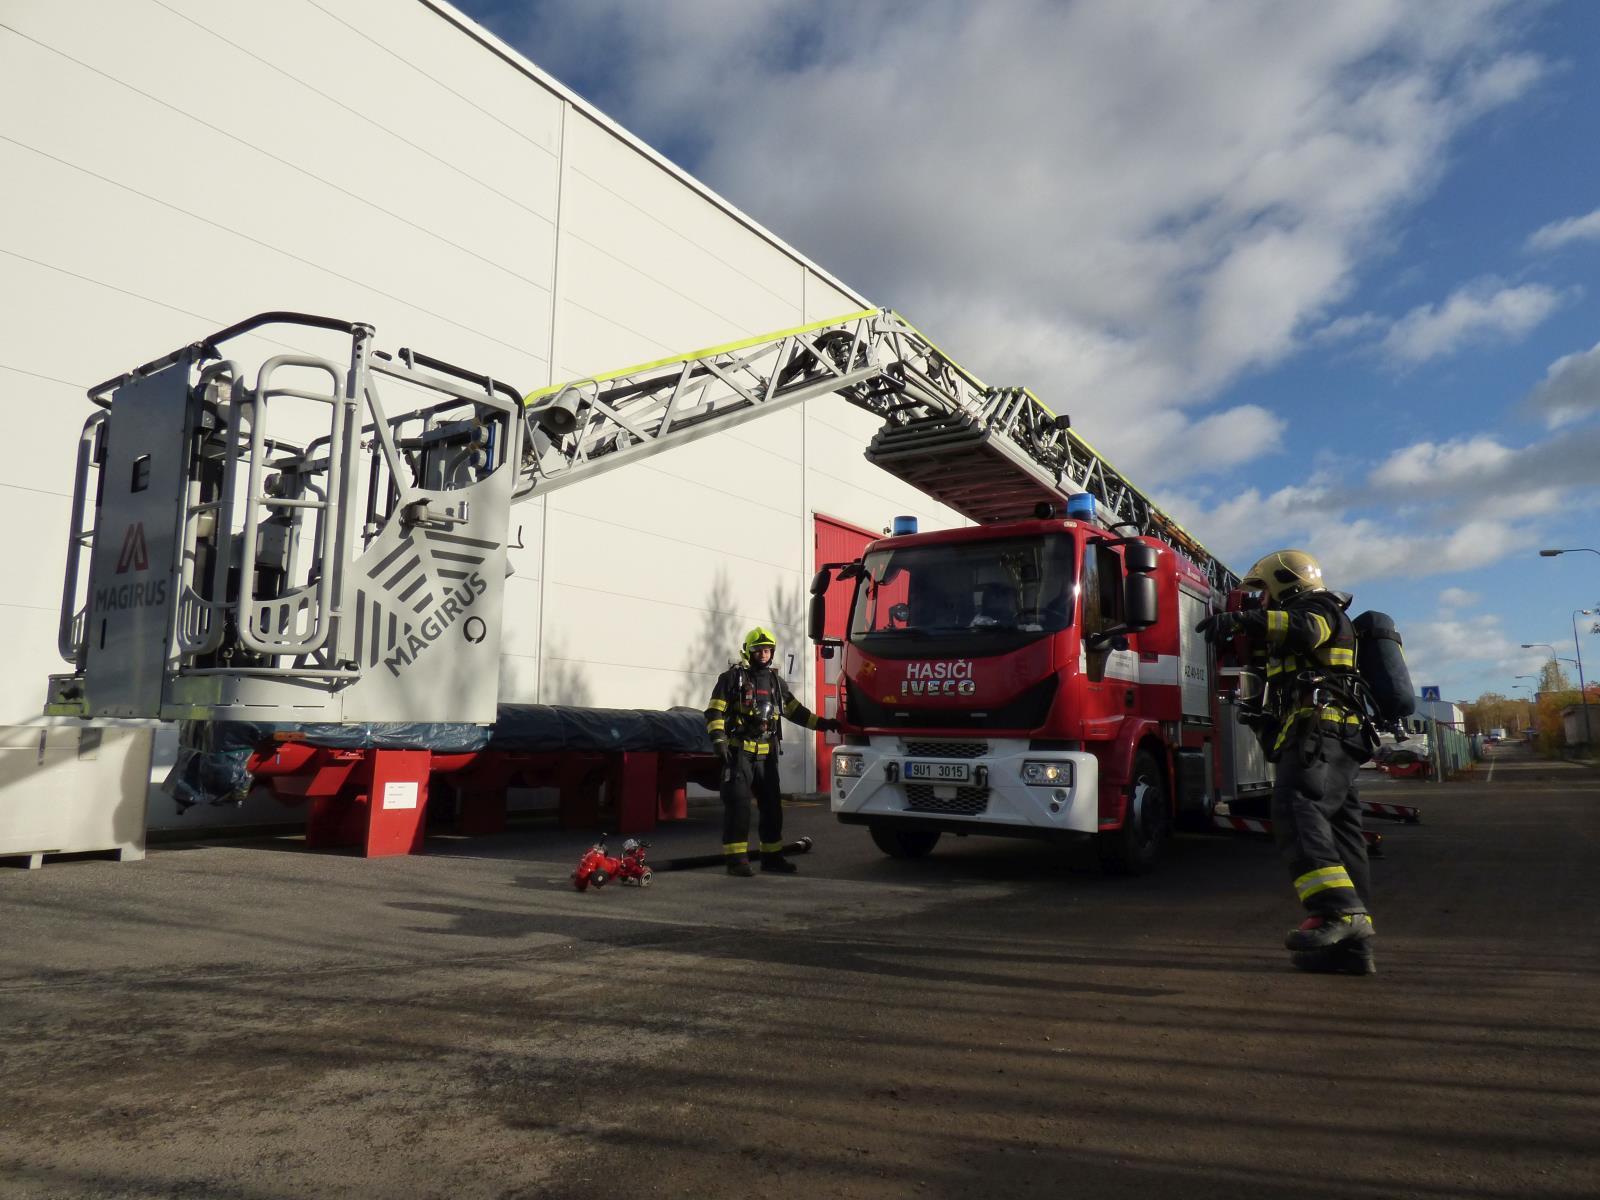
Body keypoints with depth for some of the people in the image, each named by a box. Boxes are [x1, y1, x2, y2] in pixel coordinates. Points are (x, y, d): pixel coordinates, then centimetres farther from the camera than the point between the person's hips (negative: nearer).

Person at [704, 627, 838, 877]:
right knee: (738, 805, -8)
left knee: (772, 805, 9)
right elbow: (714, 712, -6)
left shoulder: (775, 681, 16)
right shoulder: (732, 677, -2)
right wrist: (718, 739, -19)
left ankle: (772, 856, 19)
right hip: (738, 752, -6)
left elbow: (795, 710, 21)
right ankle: (736, 858, -4)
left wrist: (822, 723, 14)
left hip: (766, 753, 6)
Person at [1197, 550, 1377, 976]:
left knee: (1295, 813, -29)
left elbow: (1304, 629, -20)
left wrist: (1240, 620, -29)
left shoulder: (1319, 607, 5)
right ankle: (1353, 946, 3)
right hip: (1336, 745, 10)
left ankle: (1339, 910, -42)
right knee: (1339, 840, 4)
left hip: (1320, 732, -10)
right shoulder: (1307, 620, 34)